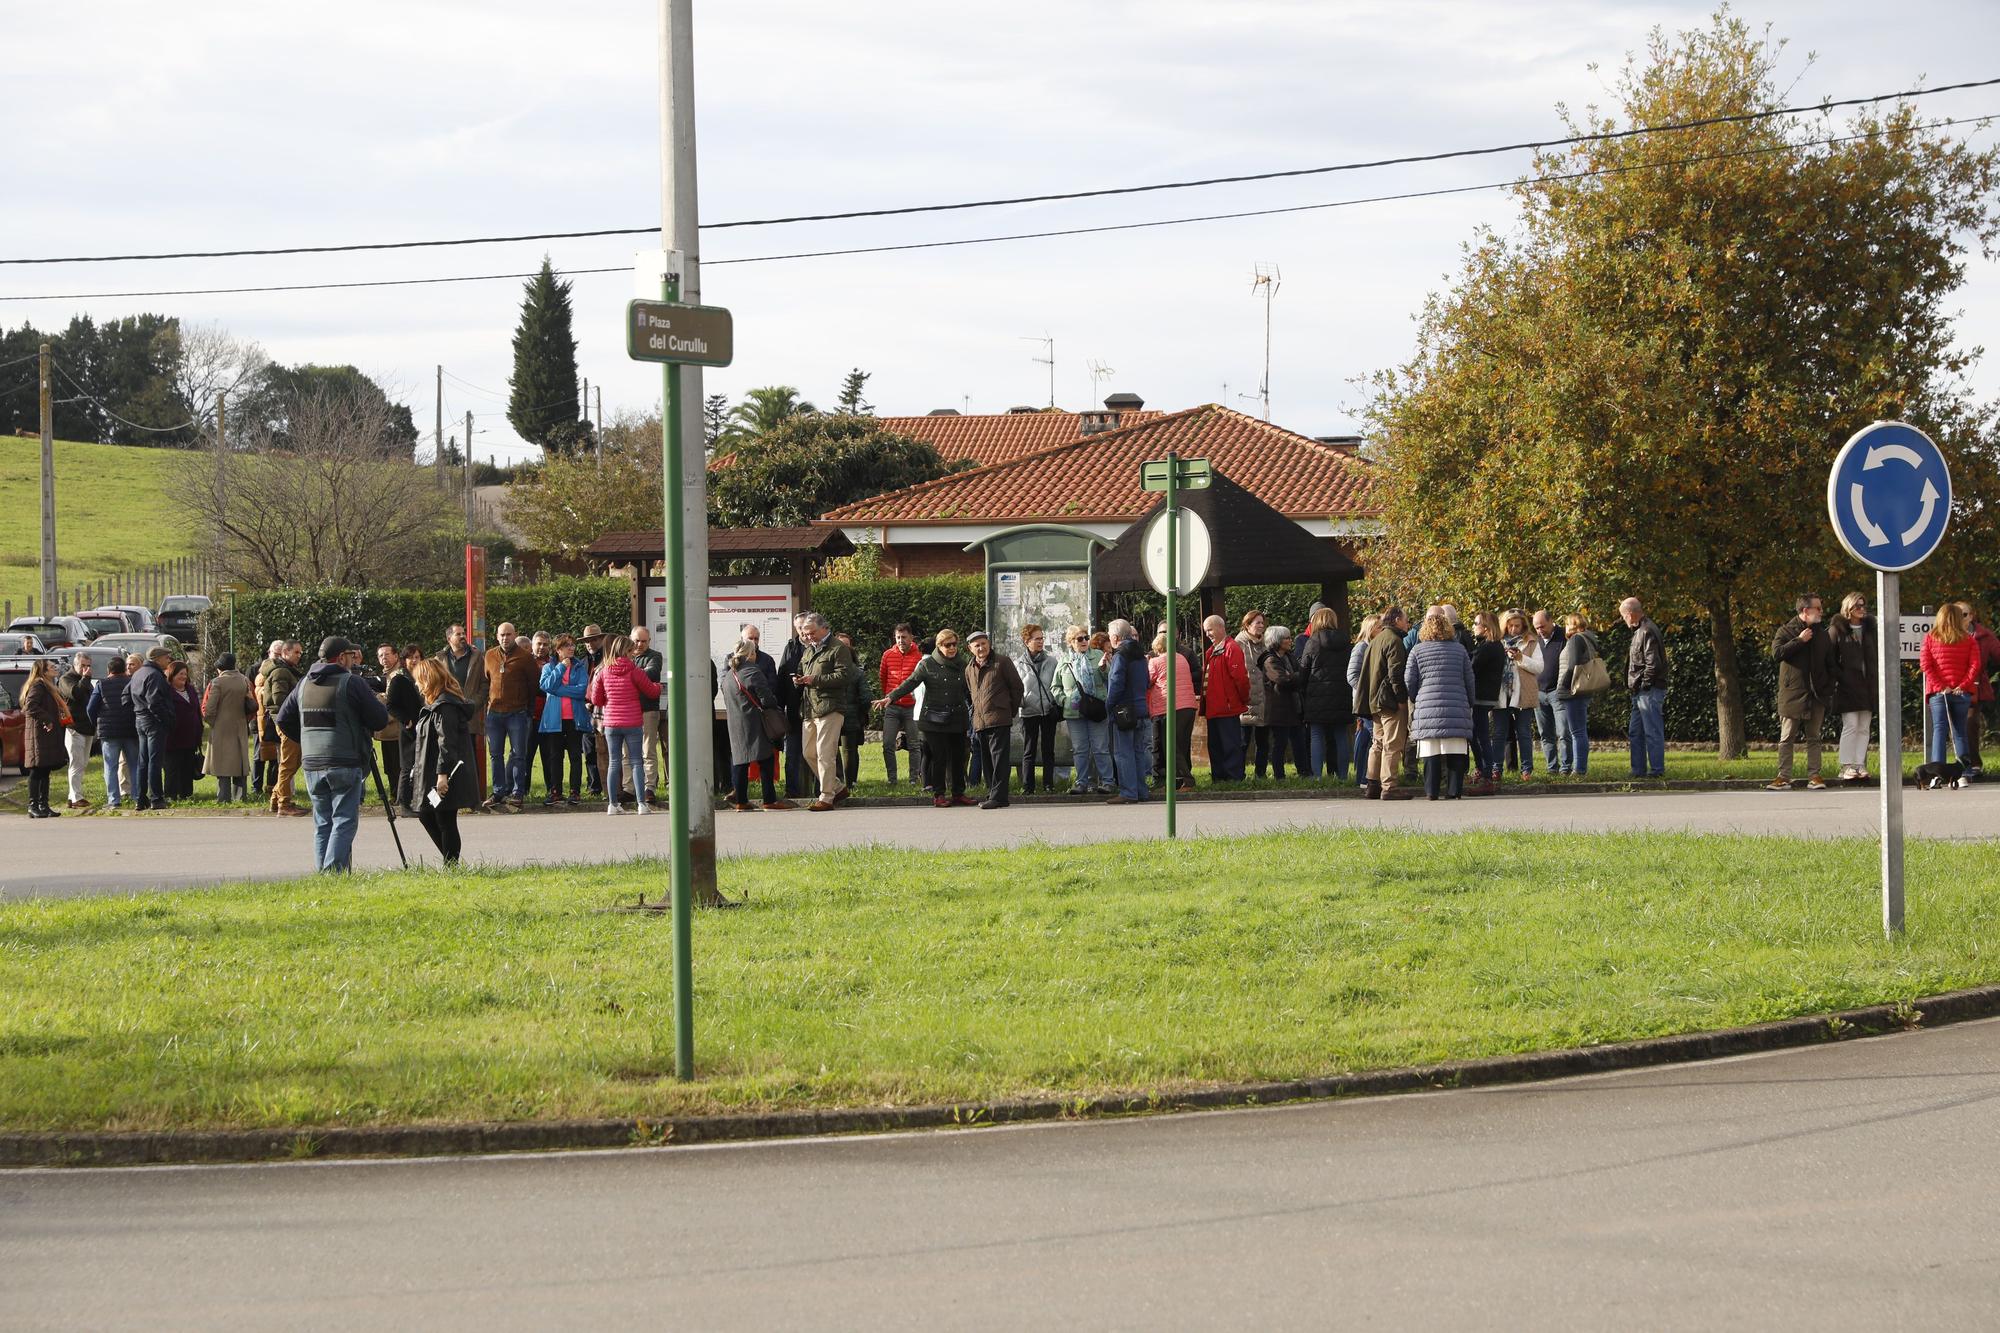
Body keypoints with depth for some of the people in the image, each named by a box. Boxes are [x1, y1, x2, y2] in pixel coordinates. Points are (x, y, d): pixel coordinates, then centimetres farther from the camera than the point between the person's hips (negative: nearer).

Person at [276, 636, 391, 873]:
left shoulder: (304, 684, 11)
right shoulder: (352, 683, -9)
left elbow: (283, 720, 17)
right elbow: (380, 720, -8)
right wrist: (378, 703, 14)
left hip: (312, 764, 6)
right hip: (345, 763, -6)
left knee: (322, 822, 13)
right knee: (344, 822, -4)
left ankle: (321, 873, 10)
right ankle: (334, 871, -15)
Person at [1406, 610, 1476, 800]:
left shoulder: (1417, 650, 5)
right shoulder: (1459, 649, 9)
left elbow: (1409, 681, 5)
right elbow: (1470, 681, 12)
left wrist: (1415, 702, 20)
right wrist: (1470, 704, 24)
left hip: (1427, 708, 0)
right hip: (1457, 708, 0)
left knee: (1431, 754, 0)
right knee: (1456, 754, 3)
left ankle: (1432, 791, -2)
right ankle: (1454, 789, -1)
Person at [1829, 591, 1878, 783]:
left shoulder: (1870, 629, 15)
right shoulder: (1837, 629, 1)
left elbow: (1877, 656, 18)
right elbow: (1830, 658, -2)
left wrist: (1878, 680, 9)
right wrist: (1839, 677, -11)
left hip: (1867, 686, 5)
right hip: (1847, 686, -5)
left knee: (1863, 728, 3)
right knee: (1851, 725, -9)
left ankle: (1860, 765, 5)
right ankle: (1847, 766, -6)